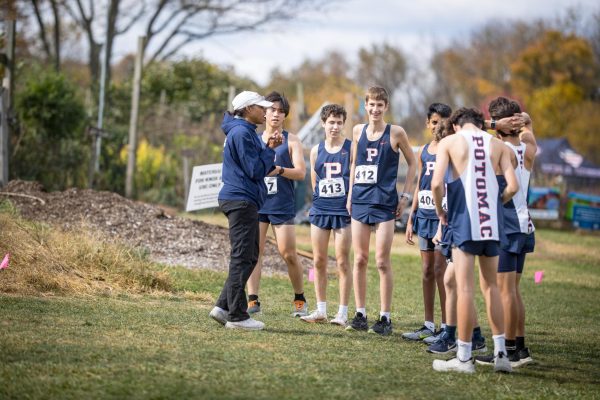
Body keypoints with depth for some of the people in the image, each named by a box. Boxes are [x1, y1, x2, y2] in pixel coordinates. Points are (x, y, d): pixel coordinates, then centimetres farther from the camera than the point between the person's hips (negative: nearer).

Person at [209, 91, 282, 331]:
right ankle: (237, 315, -5)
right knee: (242, 258, -7)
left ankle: (224, 307, 13)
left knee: (248, 257, 14)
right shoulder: (241, 133, -13)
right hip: (241, 200, -11)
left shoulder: (246, 132, 19)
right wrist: (270, 149, -4)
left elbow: (261, 169, 19)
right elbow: (256, 170, -17)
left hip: (244, 201, 11)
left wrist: (268, 148, 6)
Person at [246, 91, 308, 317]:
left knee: (288, 254, -3)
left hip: (282, 205, -3)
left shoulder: (291, 141, 3)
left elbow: (301, 172, -6)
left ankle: (299, 300, 12)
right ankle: (253, 300, -4)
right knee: (254, 251, -5)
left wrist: (279, 170, -23)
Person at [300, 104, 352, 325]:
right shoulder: (316, 151, 9)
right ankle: (321, 310, 15)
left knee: (342, 262, -3)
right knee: (319, 261, 6)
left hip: (343, 211, -4)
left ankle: (342, 313, 3)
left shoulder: (351, 149, -2)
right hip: (319, 210, 4)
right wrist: (319, 201, 12)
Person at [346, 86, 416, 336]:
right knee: (360, 260, 5)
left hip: (385, 203, -4)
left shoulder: (396, 133, -3)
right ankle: (360, 315, 11)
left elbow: (412, 163, 5)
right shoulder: (358, 131, 8)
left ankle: (385, 318, 2)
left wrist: (406, 195, 0)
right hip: (360, 201, 4)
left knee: (382, 262, -4)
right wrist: (350, 194, 13)